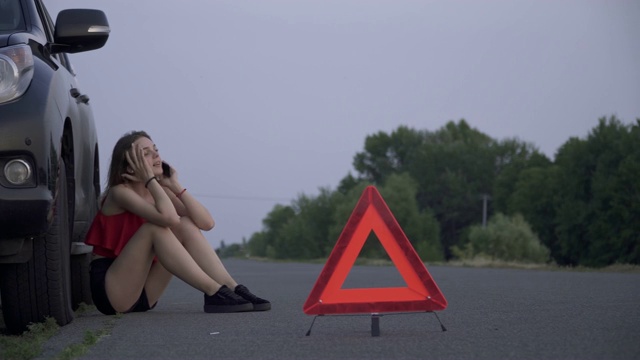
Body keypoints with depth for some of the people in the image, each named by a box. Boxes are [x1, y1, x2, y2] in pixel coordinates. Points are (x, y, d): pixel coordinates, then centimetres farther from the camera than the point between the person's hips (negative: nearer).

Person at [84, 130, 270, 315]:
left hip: (143, 292, 7)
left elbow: (207, 222, -7)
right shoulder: (119, 192, -14)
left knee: (185, 225, -9)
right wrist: (150, 179, -20)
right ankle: (214, 293, -31)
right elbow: (168, 217, -33)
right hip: (110, 289, -7)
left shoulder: (159, 191, 7)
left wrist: (175, 186, -9)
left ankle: (232, 288, -20)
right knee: (156, 227, -26)